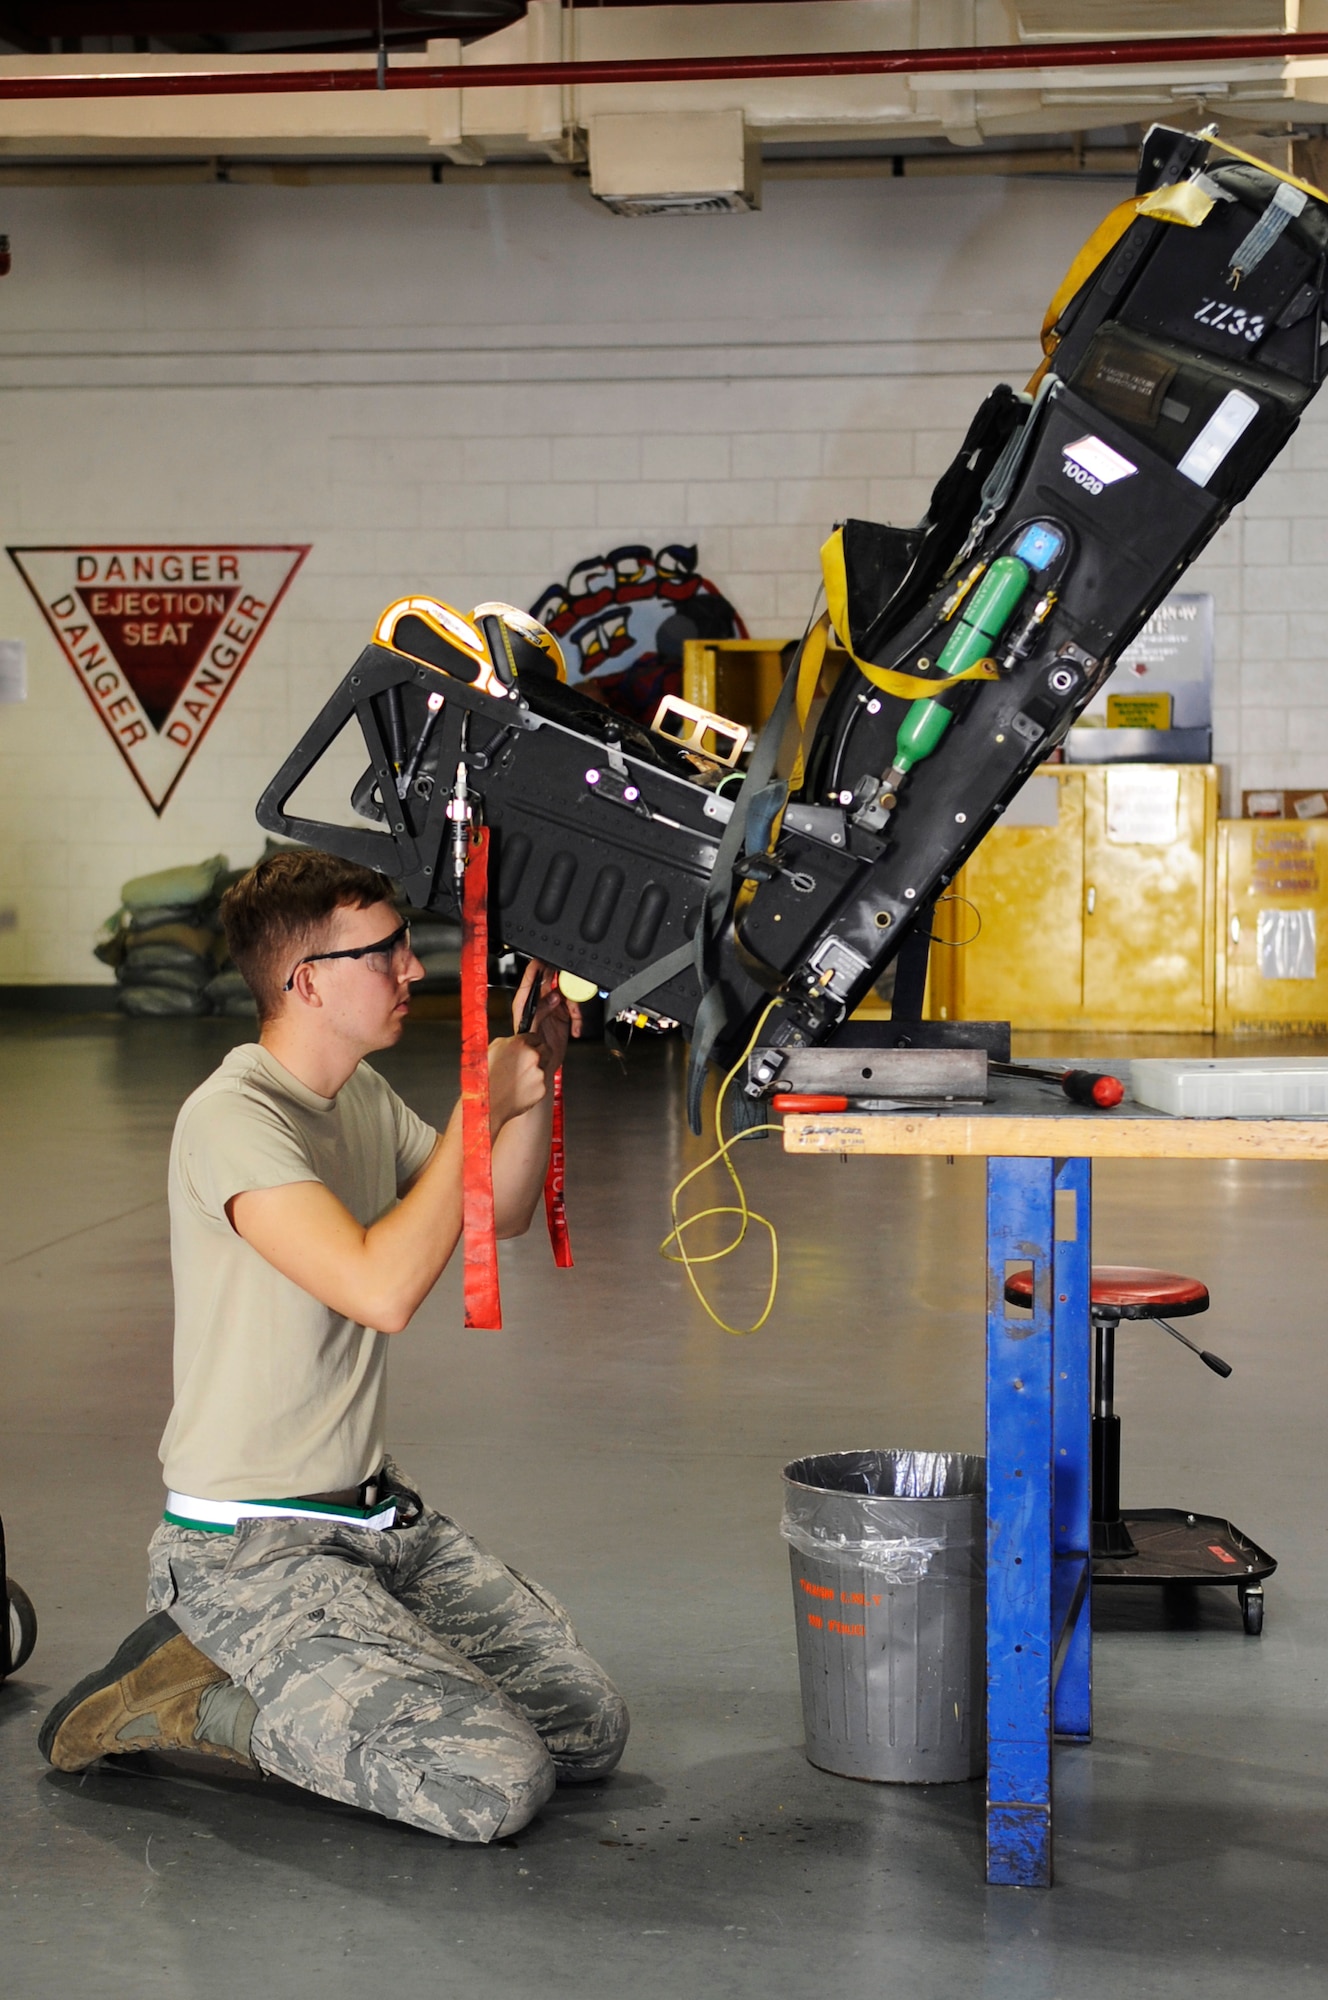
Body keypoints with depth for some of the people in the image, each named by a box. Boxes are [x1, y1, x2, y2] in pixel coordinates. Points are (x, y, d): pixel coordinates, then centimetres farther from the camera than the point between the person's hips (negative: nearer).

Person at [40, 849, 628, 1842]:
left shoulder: (361, 1095, 9)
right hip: (250, 1550, -9)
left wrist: (534, 1074, 3)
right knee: (495, 1783, -20)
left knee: (591, 1727, 2)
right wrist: (481, 1106, -21)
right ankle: (203, 1697, -2)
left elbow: (501, 1214, 20)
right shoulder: (234, 1117, -20)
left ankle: (266, 1674, 13)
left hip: (378, 1515, 9)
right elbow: (383, 1289, -30)